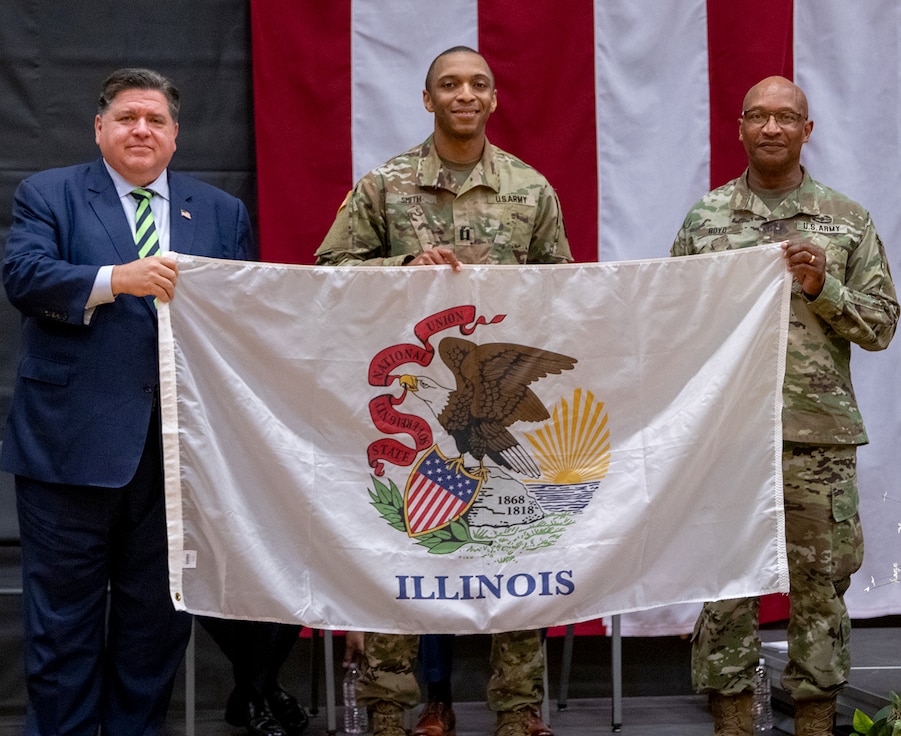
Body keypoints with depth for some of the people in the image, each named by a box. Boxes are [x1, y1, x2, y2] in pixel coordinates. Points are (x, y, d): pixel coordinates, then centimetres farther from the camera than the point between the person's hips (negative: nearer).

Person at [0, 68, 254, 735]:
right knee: (63, 617, 4)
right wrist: (116, 279, -23)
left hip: (179, 446, 3)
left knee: (158, 615, 10)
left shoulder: (223, 213, 15)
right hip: (72, 443, -3)